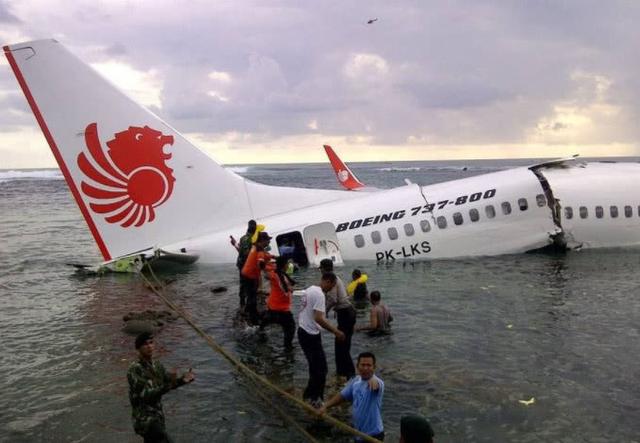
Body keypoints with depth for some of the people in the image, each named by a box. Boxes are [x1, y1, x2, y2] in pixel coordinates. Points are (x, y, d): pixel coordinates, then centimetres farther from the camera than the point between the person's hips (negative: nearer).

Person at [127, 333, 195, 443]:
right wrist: (168, 385, -38)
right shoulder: (134, 370, -20)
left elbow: (167, 383, 14)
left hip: (157, 415, 8)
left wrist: (182, 380, -6)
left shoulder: (157, 365, 4)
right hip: (144, 419, -8)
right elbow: (146, 395, -26)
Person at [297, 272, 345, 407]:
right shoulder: (320, 295, -20)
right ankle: (316, 398, 4)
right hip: (311, 335, -10)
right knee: (321, 368, -2)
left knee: (315, 366, 19)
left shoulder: (309, 289, 9)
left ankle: (309, 395, 27)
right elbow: (318, 318, -28)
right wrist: (335, 331, -25)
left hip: (302, 331, 10)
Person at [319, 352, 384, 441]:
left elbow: (377, 385, -49)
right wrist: (325, 407, 3)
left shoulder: (378, 383, -24)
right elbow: (342, 395, 12)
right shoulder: (356, 380, 0)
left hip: (373, 435, -7)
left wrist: (374, 380, -72)